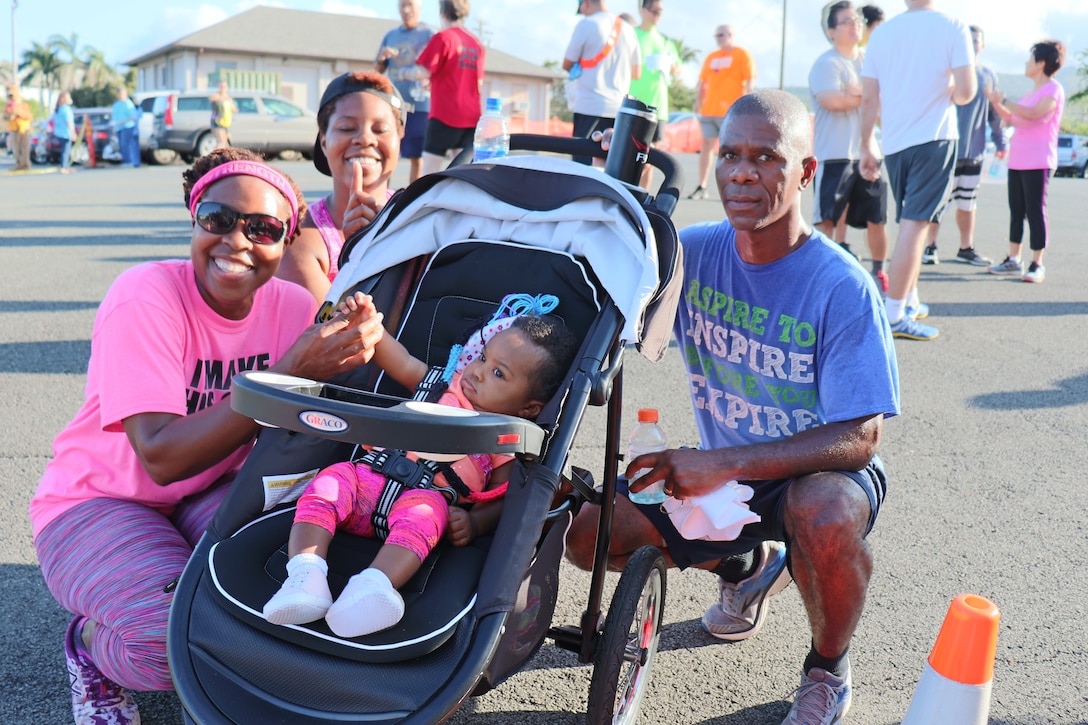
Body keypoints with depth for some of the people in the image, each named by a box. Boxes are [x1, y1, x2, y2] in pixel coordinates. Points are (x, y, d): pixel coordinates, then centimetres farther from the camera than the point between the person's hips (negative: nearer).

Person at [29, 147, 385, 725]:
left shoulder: (292, 306, -7)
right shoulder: (145, 299, -22)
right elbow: (162, 457, -30)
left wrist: (356, 344, -28)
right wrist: (289, 375, -37)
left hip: (207, 495, 5)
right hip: (96, 503, -4)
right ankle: (91, 642, 7)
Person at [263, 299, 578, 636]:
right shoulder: (452, 385, 22)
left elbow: (503, 500, 3)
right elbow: (403, 366, 24)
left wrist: (475, 523, -17)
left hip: (430, 497, -5)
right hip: (371, 478, 5)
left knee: (422, 510, -38)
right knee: (330, 481, -24)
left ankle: (374, 586, -57)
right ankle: (306, 577, -38)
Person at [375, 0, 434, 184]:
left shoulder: (429, 34, 3)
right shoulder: (390, 36, 15)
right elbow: (378, 70, 17)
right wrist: (381, 58, -5)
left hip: (419, 105, -3)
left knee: (416, 156, -1)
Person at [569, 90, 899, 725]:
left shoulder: (843, 288, -22)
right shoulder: (691, 253, -10)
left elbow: (859, 439, -25)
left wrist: (725, 463, -35)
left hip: (818, 470, -4)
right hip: (721, 469, 5)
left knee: (826, 515, -39)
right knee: (590, 537, -7)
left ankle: (828, 670, -3)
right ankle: (749, 565, 21)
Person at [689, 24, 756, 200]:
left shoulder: (742, 55, 0)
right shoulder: (711, 57, 17)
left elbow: (750, 81, -7)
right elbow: (702, 81, 21)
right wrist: (698, 100, 9)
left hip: (731, 112, -5)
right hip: (709, 110, 6)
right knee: (707, 145, 3)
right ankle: (701, 188, 6)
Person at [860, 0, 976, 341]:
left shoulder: (882, 32, 7)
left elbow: (868, 98, 7)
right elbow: (966, 91, -10)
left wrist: (867, 147, 14)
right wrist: (954, 95, 14)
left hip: (894, 143, 5)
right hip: (935, 138, -5)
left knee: (911, 223, 18)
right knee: (915, 224, -7)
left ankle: (910, 302, 25)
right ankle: (895, 316, -10)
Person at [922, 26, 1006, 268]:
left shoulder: (988, 76, 10)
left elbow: (994, 112, 16)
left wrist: (1000, 142, 14)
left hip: (975, 152, 4)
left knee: (967, 202, 11)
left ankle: (966, 248, 18)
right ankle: (930, 247, 6)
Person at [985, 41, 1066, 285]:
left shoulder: (1053, 89, -7)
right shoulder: (1031, 92, 19)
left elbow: (1033, 113, -23)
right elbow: (1011, 119, 27)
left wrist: (1003, 100, -19)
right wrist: (996, 103, 14)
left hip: (1038, 162, -8)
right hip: (1017, 161, 8)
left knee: (1035, 211, -8)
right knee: (1016, 210, 8)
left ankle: (1037, 264, -5)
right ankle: (1013, 260, 13)